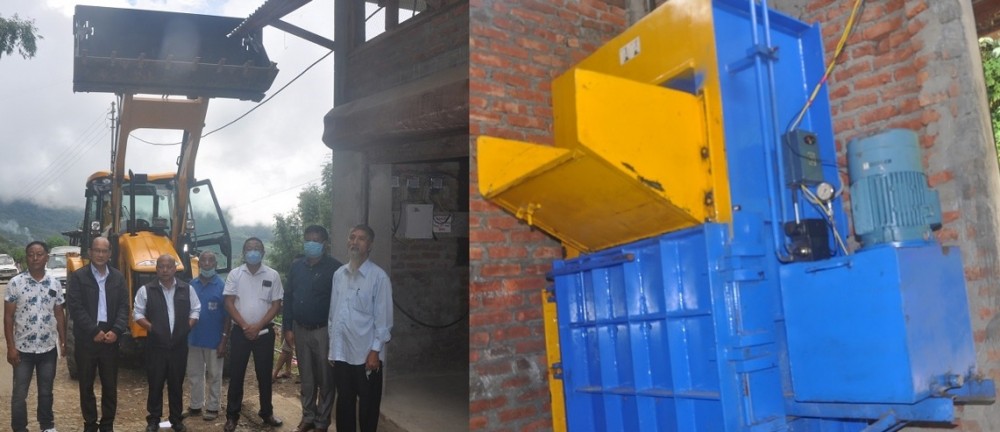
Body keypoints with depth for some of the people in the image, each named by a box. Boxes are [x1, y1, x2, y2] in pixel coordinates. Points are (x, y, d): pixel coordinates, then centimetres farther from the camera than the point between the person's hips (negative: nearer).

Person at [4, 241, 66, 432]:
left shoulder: (55, 284, 1)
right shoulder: (15, 283, -7)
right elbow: (8, 317, -5)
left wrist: (63, 342, 5)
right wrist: (11, 347, -10)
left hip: (48, 348, 2)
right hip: (23, 349, -2)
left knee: (46, 392, 15)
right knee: (19, 394, 5)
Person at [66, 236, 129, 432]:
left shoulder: (118, 278, 7)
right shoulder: (78, 277, -2)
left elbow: (124, 307, 4)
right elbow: (75, 308, -9)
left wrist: (116, 331, -11)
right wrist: (94, 331, -15)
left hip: (110, 339, 2)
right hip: (86, 339, -2)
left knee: (110, 385, 7)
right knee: (86, 385, 8)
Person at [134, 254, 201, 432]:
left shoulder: (187, 289, 3)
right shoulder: (146, 290, -2)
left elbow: (195, 310, 8)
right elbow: (137, 313, 0)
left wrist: (188, 327, -4)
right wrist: (150, 327, -13)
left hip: (179, 346, 2)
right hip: (156, 346, -1)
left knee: (176, 384, 10)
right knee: (155, 384, 5)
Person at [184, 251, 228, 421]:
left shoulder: (222, 286, -9)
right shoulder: (191, 285, 2)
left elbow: (227, 316, -8)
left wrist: (224, 340, -12)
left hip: (214, 340, -4)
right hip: (194, 339, 4)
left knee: (214, 376, 8)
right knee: (194, 375, 14)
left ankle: (213, 408, 19)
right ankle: (196, 406, 27)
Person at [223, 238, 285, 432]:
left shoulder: (272, 275, -1)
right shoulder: (234, 274, 0)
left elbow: (276, 305, -2)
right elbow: (229, 303, -3)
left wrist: (258, 326, -11)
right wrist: (245, 326, -11)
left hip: (264, 332, 0)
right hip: (240, 332, 0)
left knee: (264, 374, 9)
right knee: (236, 374, 4)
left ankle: (267, 413, 22)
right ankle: (232, 416, 15)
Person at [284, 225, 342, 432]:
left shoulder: (334, 268, -9)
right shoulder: (296, 266, 7)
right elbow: (288, 297, 10)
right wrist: (288, 327, 6)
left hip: (324, 331, -4)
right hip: (301, 330, 5)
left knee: (325, 379, 5)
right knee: (306, 378, 15)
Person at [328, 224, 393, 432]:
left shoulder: (378, 276, -10)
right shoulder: (338, 274, 6)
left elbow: (383, 318, -10)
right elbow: (333, 312, 10)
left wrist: (375, 351, -12)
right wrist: (332, 346, 9)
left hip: (366, 354, -5)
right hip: (340, 352, 5)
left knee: (368, 405, 8)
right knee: (344, 402, 17)